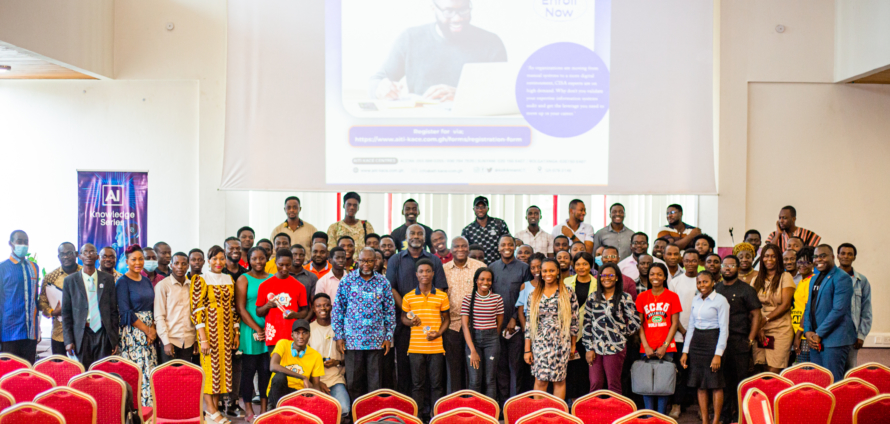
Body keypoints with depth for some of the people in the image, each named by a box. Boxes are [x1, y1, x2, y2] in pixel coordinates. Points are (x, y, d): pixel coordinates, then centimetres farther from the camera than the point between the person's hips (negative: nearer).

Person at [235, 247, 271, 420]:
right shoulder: (243, 279, 0)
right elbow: (241, 308, -6)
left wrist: (269, 329, -7)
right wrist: (258, 330, -10)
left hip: (270, 332, 3)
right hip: (250, 332, -3)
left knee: (266, 370, 5)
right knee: (249, 369, 3)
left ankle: (264, 408, 14)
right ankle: (248, 409, 12)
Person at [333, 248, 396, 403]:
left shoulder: (383, 283, 5)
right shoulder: (347, 281, 2)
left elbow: (390, 311, 9)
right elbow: (337, 309, 4)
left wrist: (388, 337, 3)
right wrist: (339, 336, -2)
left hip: (376, 341, 1)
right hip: (352, 340, -1)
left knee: (374, 381, 6)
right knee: (353, 381, 3)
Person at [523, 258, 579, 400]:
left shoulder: (568, 293, 1)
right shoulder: (534, 295, 6)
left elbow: (574, 321, 4)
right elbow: (529, 323, 6)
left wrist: (573, 345, 4)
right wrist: (527, 350, 3)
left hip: (561, 343, -1)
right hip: (540, 343, 1)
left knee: (559, 380, 5)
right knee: (540, 380, -1)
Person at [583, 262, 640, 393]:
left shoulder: (625, 298, 0)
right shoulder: (592, 298, 9)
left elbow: (635, 322, 0)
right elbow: (586, 324, 7)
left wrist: (621, 334, 8)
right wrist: (588, 348, 2)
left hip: (616, 348, -2)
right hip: (595, 348, 2)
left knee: (613, 385, 1)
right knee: (595, 384, 2)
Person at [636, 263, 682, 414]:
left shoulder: (672, 296, 3)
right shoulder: (642, 297, 6)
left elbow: (675, 323, 1)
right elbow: (639, 324, 5)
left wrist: (665, 346, -7)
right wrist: (646, 346, -5)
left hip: (666, 348, -1)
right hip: (647, 348, 1)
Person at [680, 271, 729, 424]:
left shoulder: (720, 300, -7)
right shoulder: (696, 300, 11)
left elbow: (724, 329, -9)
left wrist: (718, 354, -15)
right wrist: (685, 351, 12)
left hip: (712, 341, -6)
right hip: (696, 342, 6)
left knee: (716, 384, -1)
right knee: (700, 385, 7)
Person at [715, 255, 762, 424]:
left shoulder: (746, 290, 2)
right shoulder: (715, 289, 13)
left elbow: (756, 315, -1)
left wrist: (750, 339, -7)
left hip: (739, 342, -3)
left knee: (740, 379, -2)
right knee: (723, 380, 7)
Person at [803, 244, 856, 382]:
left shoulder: (842, 278, -10)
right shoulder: (815, 279, 18)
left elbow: (839, 310, -17)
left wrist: (819, 334, -15)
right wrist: (808, 331, 2)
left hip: (834, 340, -8)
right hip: (815, 339, 8)